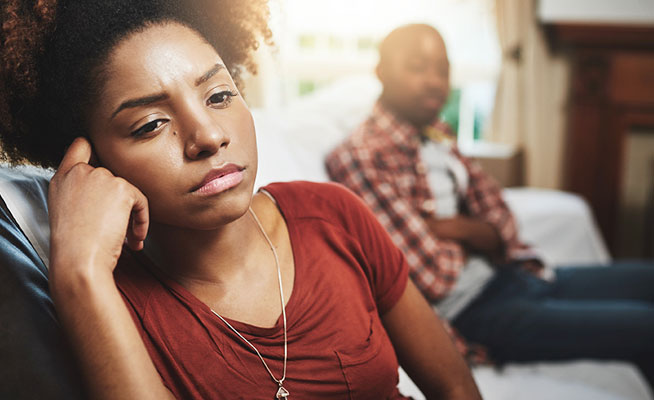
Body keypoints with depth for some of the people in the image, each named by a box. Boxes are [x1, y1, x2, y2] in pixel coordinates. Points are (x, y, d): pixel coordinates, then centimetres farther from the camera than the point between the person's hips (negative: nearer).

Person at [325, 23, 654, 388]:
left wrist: (457, 228, -14)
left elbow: (502, 231, 8)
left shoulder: (438, 135, 10)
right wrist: (476, 236, -1)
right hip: (470, 312, -9)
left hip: (512, 276, 9)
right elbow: (434, 279, -21)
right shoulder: (361, 156, -16)